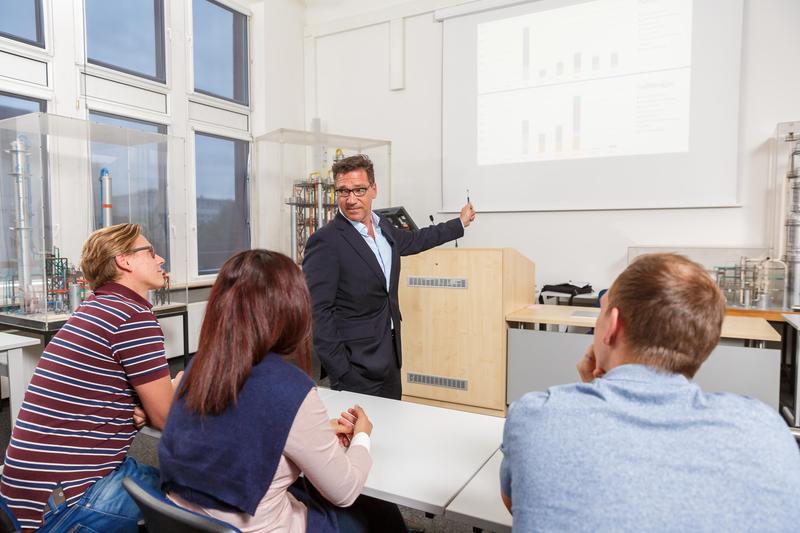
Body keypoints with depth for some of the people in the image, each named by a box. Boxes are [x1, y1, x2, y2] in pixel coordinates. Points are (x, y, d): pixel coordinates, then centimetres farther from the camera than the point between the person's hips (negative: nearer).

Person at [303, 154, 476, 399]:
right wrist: (341, 373, -20)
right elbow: (317, 312, -19)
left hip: (390, 361, 7)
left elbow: (415, 239, 27)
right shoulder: (325, 241, -17)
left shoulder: (384, 228, 6)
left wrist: (460, 222, 37)